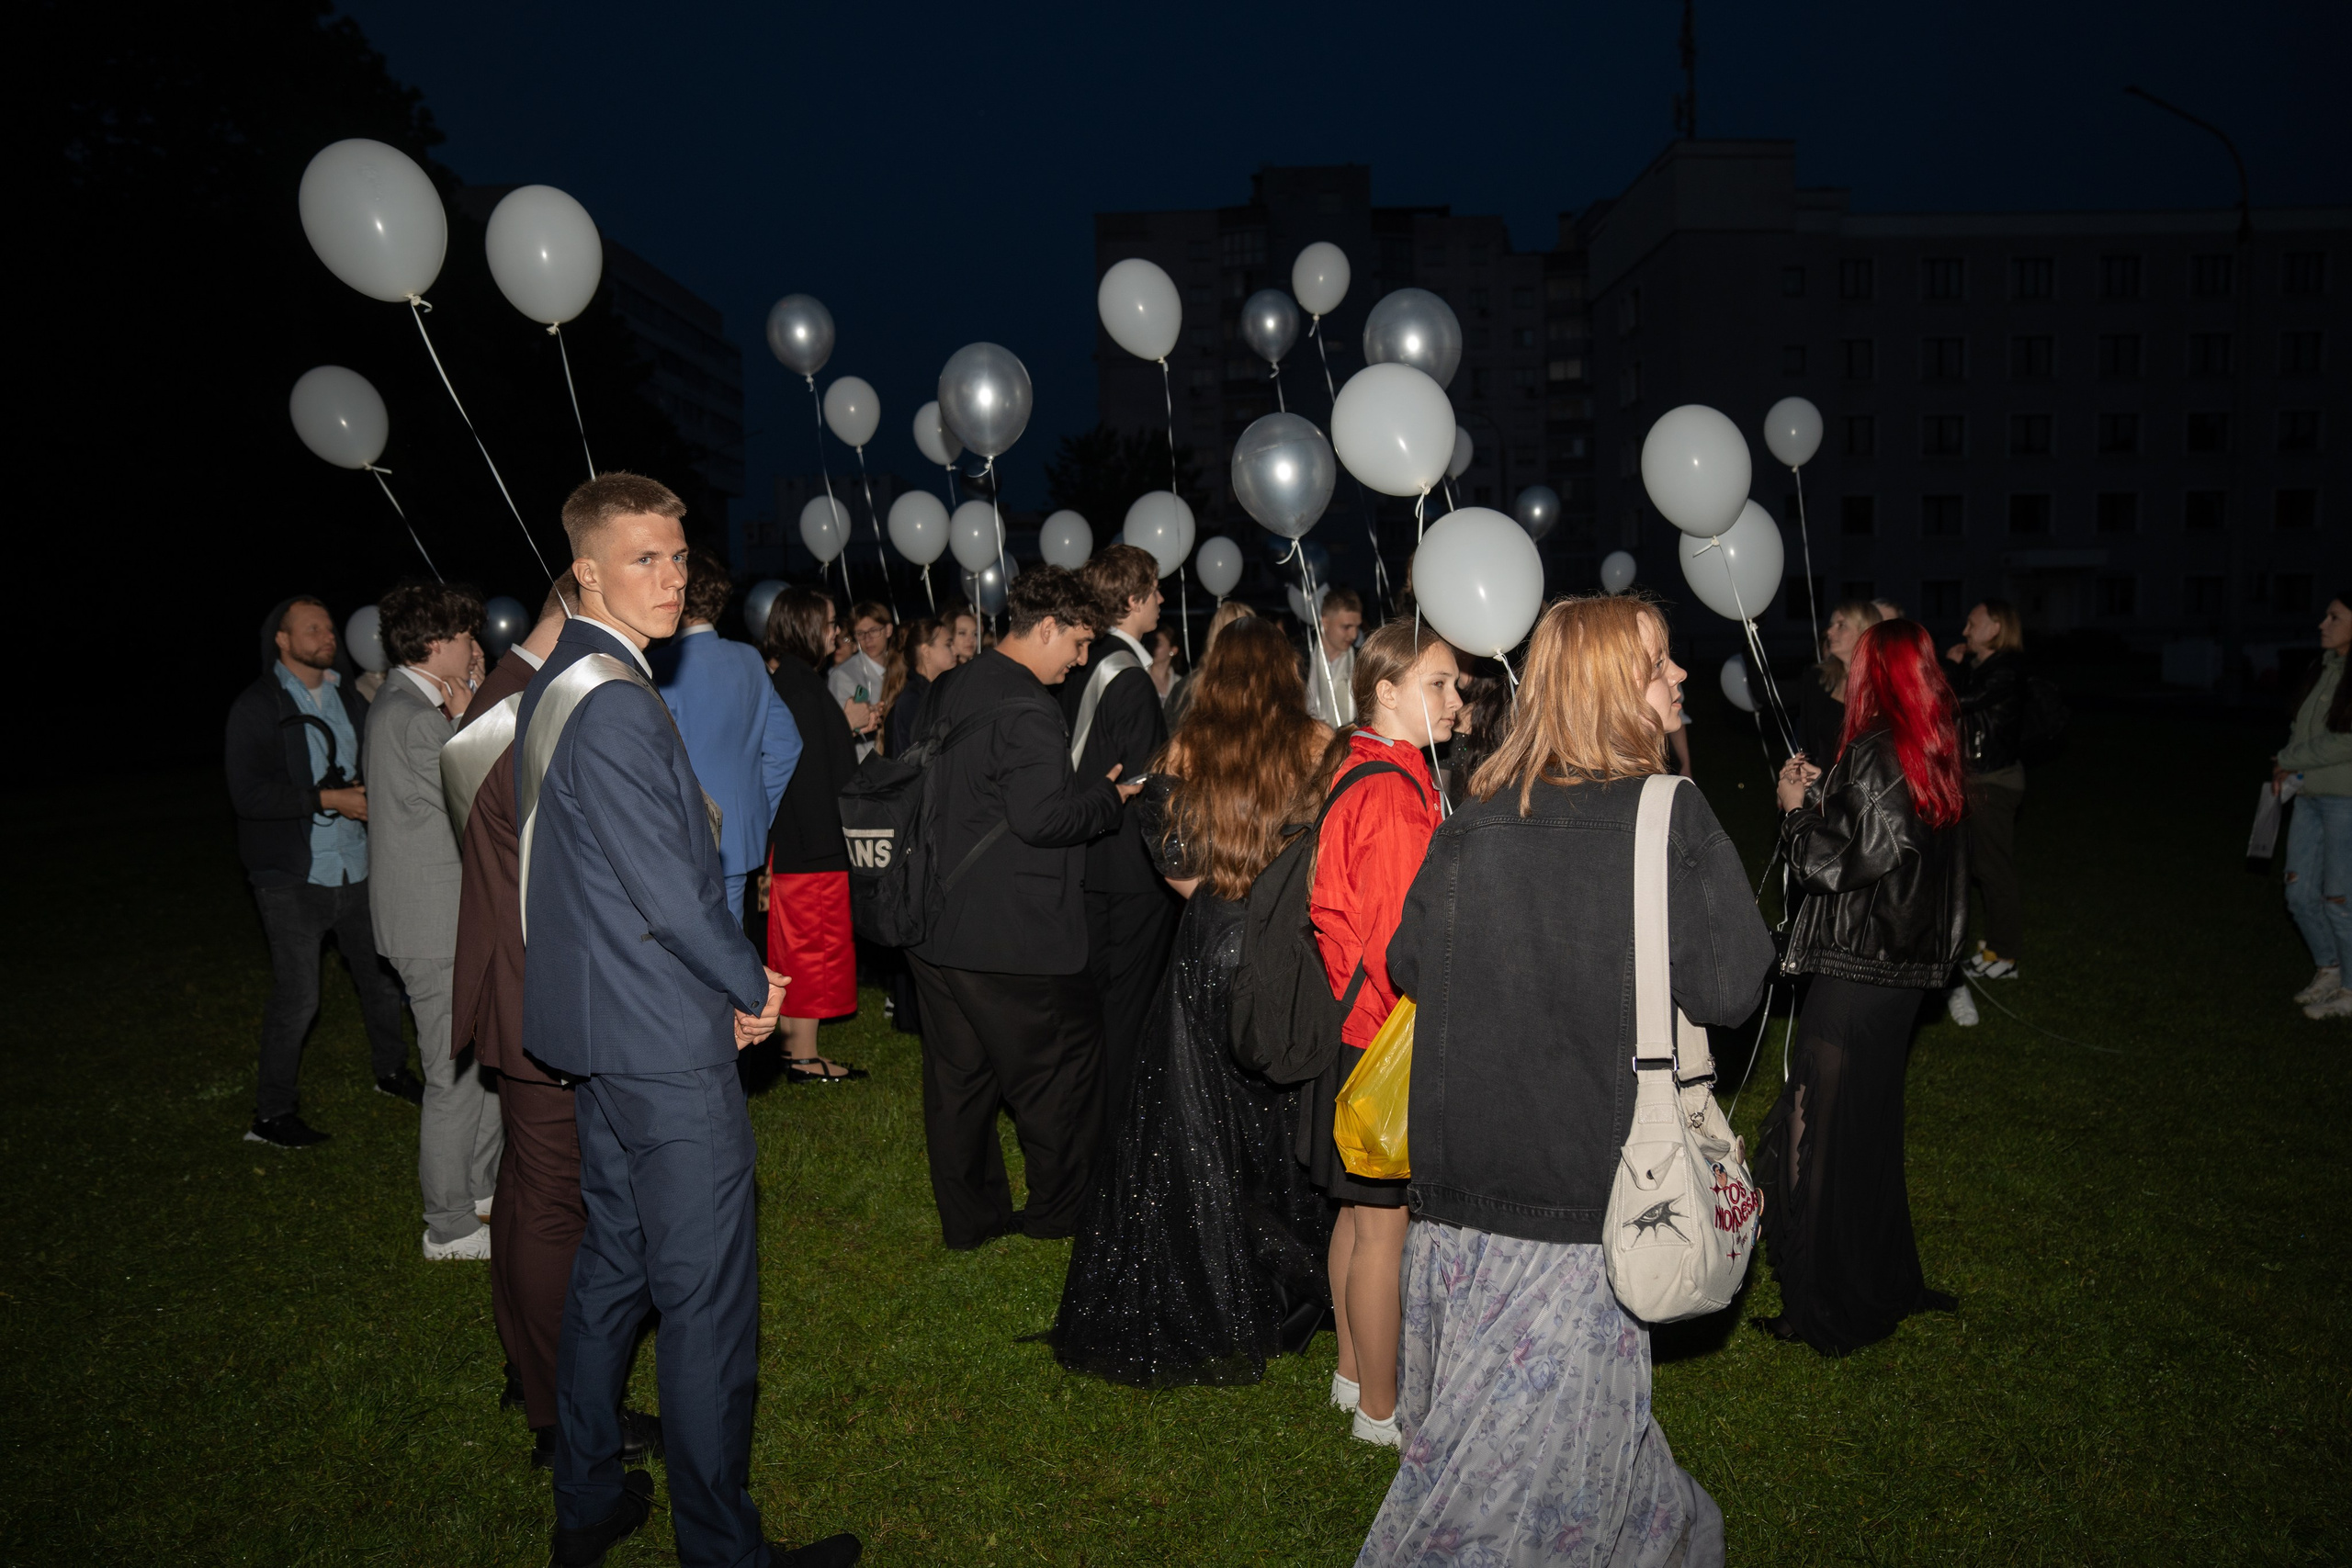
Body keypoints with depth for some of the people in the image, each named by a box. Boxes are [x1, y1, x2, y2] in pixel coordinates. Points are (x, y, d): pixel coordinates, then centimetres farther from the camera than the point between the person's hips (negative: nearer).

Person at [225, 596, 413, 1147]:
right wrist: (327, 799, -20)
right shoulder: (256, 707, -7)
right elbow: (248, 793, -16)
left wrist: (367, 791, -2)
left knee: (383, 976, 14)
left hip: (355, 870, 6)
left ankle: (391, 1071, 36)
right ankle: (271, 1115, 10)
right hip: (294, 879, -6)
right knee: (296, 998, -5)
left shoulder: (348, 700, 11)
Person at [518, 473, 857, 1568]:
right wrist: (750, 986, -6)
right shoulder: (615, 705, -21)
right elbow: (670, 894, -23)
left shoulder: (554, 687, 11)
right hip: (664, 1039, -11)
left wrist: (727, 979, 11)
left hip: (600, 1025, 11)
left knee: (613, 1265, 21)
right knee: (707, 1300, 0)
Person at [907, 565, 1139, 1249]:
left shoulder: (947, 691, 10)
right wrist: (1107, 796, -9)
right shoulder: (1027, 708, -20)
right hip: (1014, 934, -9)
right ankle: (1059, 1208, 24)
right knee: (1063, 1066, 10)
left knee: (958, 1075, 15)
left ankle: (968, 1216, 27)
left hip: (936, 928, 9)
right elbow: (1040, 816, -28)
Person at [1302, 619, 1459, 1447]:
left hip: (1355, 1027, 10)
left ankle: (1353, 1370, 35)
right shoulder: (1395, 793, -23)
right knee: (1383, 1223, 4)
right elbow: (1400, 938, -22)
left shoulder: (1354, 769, 7)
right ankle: (1380, 1408, 18)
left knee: (1360, 1209, 20)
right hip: (1386, 1038, -10)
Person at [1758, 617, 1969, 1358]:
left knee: (1823, 1136, 1)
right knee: (1869, 1129, 21)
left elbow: (1837, 864, -19)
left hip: (1854, 977, -9)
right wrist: (1821, 793, 12)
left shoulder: (1873, 756, -19)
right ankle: (1886, 1285, 35)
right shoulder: (1933, 755, 8)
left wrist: (1797, 807, -4)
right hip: (1902, 971, 9)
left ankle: (1828, 1311, 10)